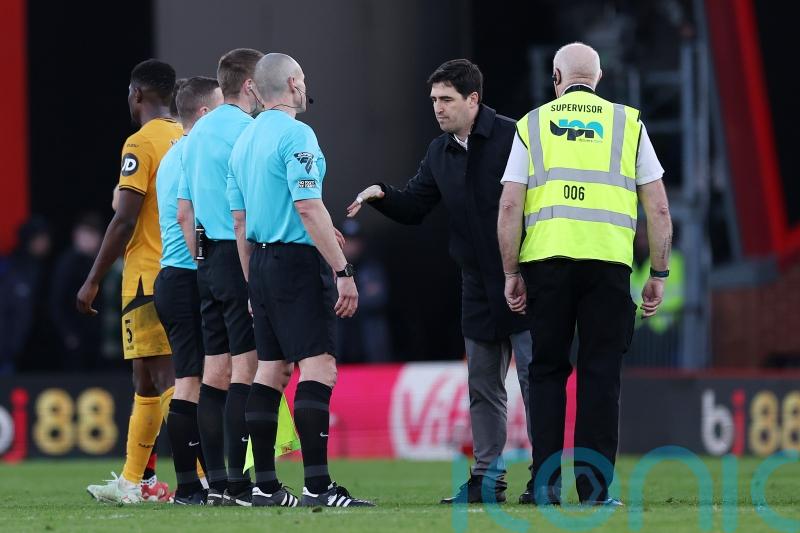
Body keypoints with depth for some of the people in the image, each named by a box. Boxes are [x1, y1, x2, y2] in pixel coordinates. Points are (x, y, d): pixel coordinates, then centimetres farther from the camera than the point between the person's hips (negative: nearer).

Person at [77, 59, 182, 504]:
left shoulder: (141, 144, -10)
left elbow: (125, 220, -15)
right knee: (148, 380, 13)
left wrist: (94, 280, -10)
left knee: (165, 379, -9)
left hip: (149, 278, -8)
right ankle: (132, 480, 15)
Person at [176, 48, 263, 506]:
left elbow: (184, 213, 19)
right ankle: (238, 482, -12)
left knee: (216, 370, 8)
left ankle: (217, 481, 9)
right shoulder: (246, 130, -11)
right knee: (246, 369, -9)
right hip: (243, 258, -9)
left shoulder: (198, 132, 17)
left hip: (209, 261, 9)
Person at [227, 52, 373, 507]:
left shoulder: (245, 140, 15)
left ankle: (265, 485, 8)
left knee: (271, 371, 10)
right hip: (298, 261, -9)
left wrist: (253, 285, 23)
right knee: (319, 368, -12)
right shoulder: (296, 135, -12)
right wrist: (344, 272, -19)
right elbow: (309, 208, -20)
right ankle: (318, 485, -21)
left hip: (261, 264, 9)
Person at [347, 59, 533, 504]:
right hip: (478, 286, 7)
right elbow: (414, 207, 15)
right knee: (483, 386, 11)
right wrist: (381, 196, -6)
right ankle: (489, 477, 17)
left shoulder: (512, 137, -10)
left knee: (534, 378, -5)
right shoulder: (440, 153, 12)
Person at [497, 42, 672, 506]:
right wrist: (659, 275, 12)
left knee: (547, 371, 8)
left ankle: (546, 484, 3)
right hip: (609, 260, -1)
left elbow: (509, 209, 3)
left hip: (545, 259, 1)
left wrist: (512, 274, 8)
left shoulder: (533, 124, 11)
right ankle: (595, 486, -1)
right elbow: (659, 210, 6)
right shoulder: (629, 123, 10)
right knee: (601, 375, 3)